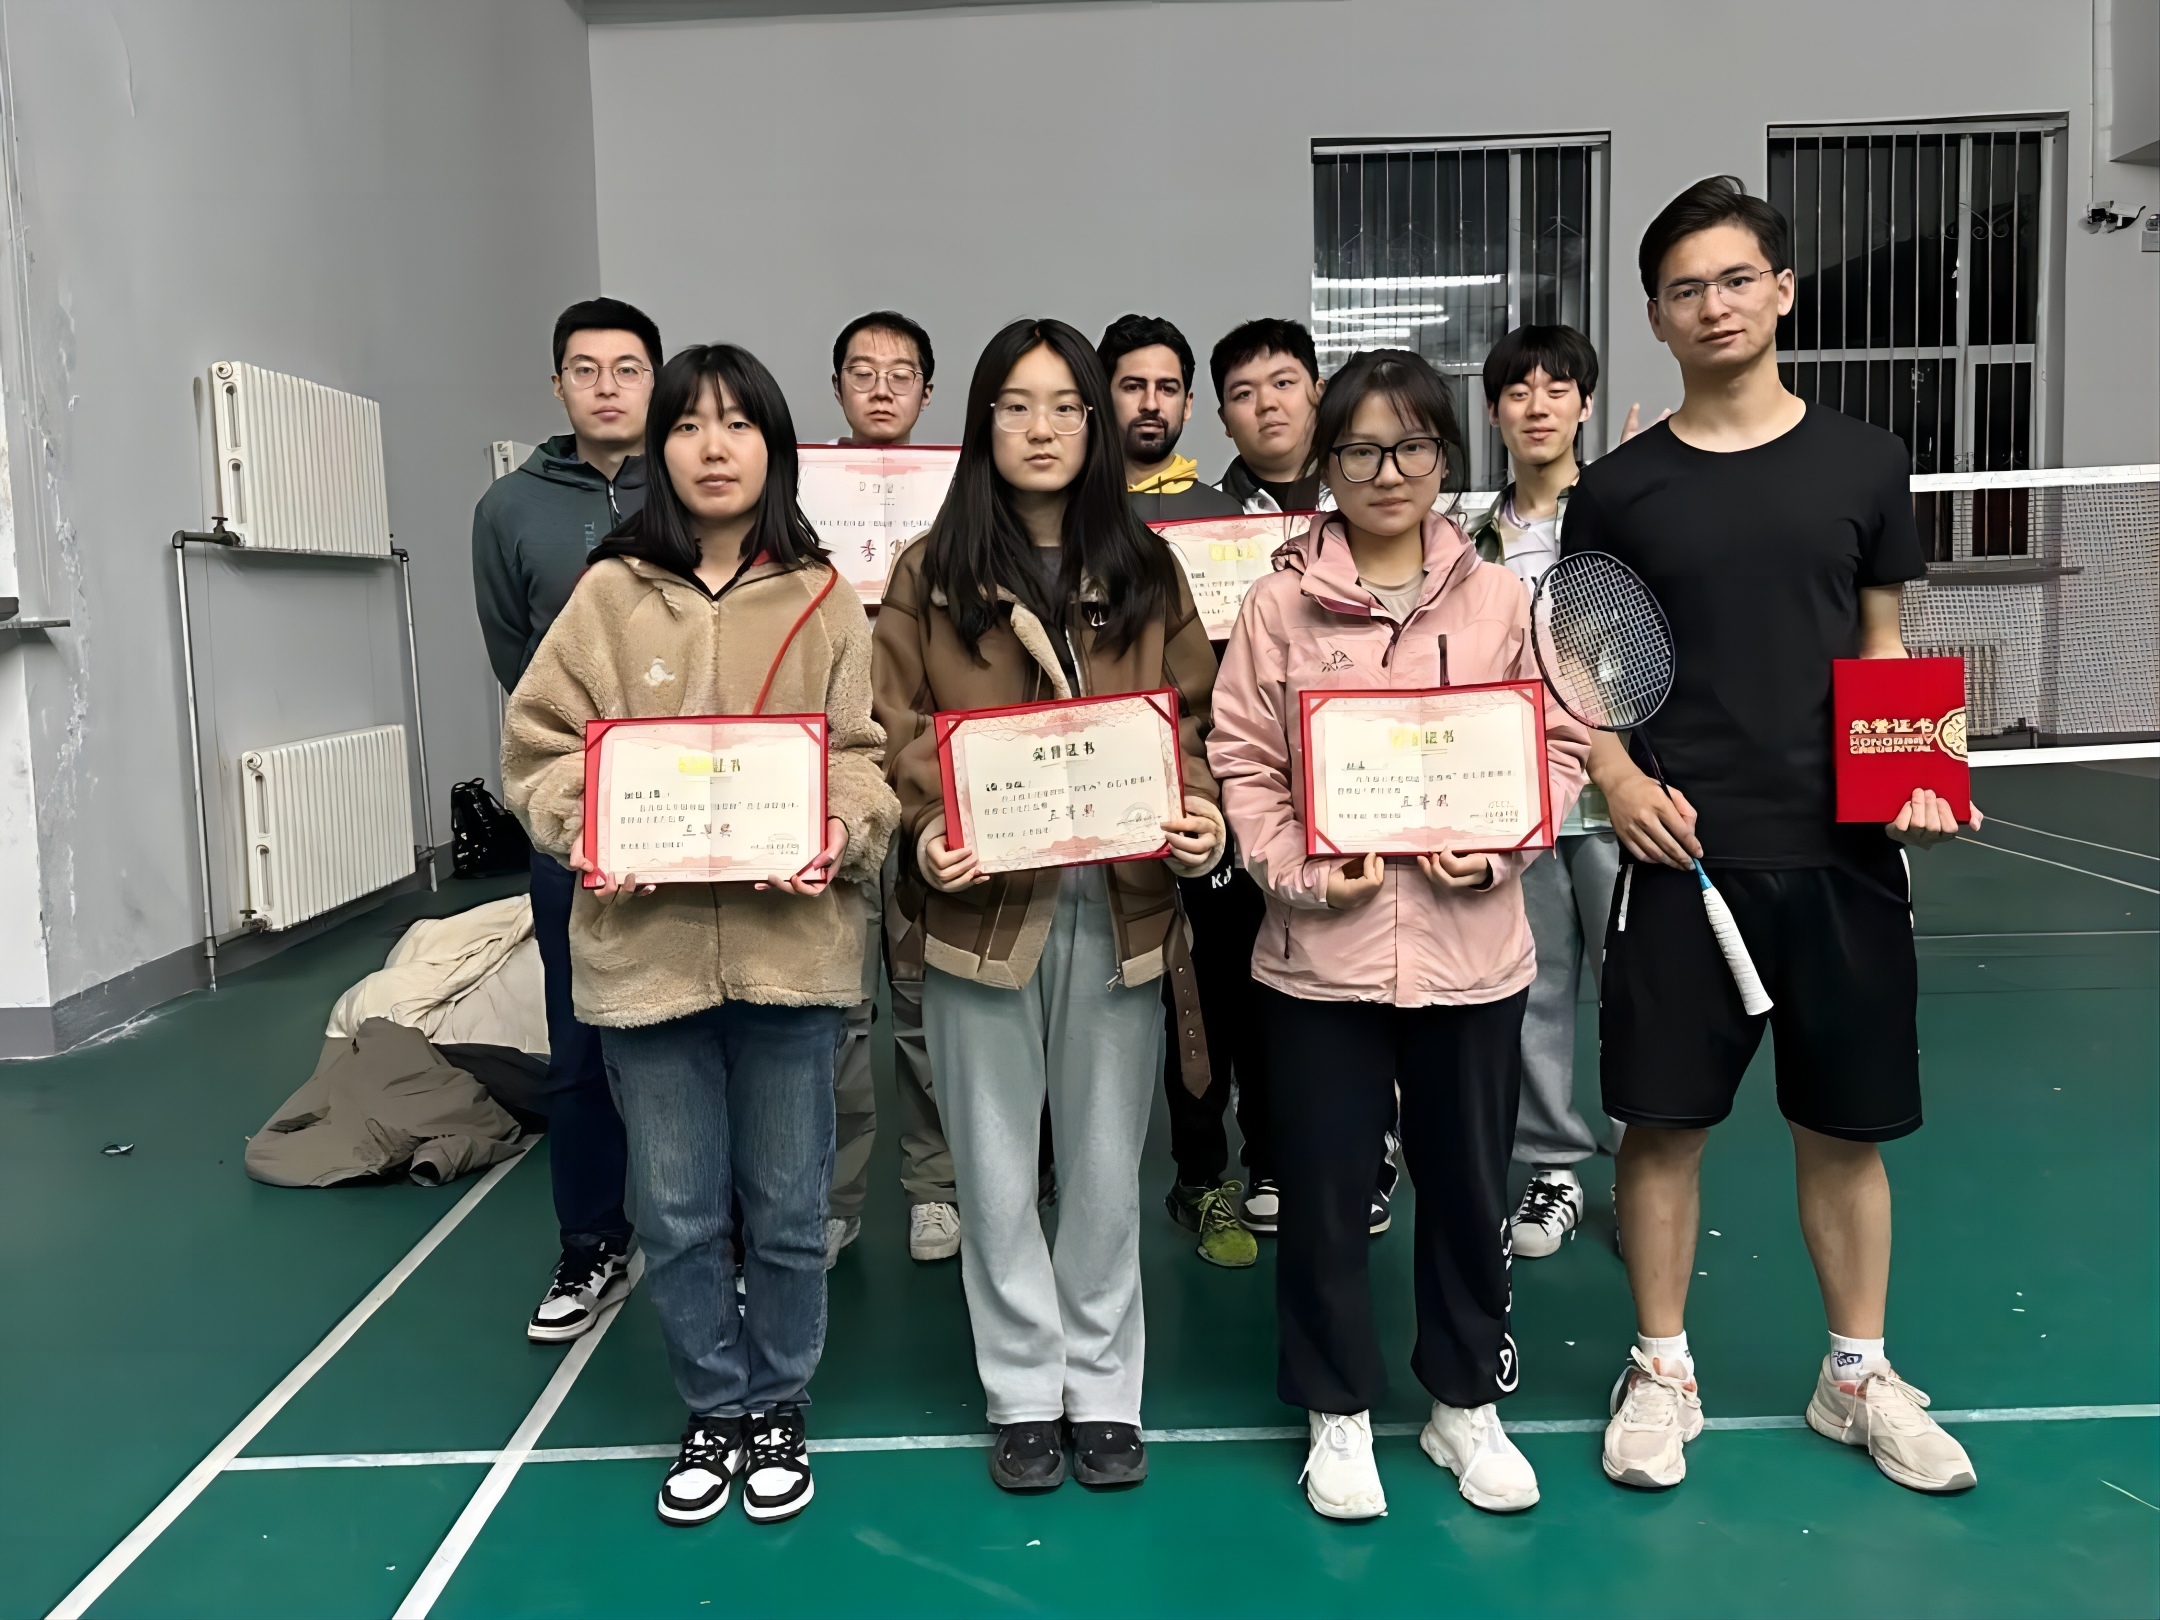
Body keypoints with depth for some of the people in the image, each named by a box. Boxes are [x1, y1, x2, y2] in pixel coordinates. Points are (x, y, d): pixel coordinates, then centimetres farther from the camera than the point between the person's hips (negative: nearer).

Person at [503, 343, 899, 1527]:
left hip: (789, 943, 0)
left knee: (785, 1207, 13)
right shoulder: (610, 594, 1)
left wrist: (842, 831, -19)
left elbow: (867, 749, 0)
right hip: (646, 947, 1)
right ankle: (714, 1408, 35)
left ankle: (777, 1407, 35)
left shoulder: (825, 598, 1)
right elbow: (542, 747, 2)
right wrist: (590, 834, -16)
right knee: (676, 1212, 12)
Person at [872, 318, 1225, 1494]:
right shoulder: (931, 571, 3)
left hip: (1118, 901, 1)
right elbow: (895, 726, -2)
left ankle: (1103, 1391, 28)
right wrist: (923, 831, -19)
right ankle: (1025, 1395, 26)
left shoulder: (1146, 570, 8)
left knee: (1106, 1162, 12)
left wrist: (1201, 816, -13)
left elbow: (1190, 718, 5)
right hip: (984, 902, -1)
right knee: (996, 1167, 9)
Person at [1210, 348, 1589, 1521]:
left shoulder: (1498, 598, 2)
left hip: (1469, 946, 2)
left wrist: (1496, 846, -11)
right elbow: (1241, 760, -3)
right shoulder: (1279, 602, -1)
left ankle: (1465, 1404, 35)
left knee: (1468, 1183, 14)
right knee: (1324, 1188, 9)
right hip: (1319, 951, -1)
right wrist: (1296, 868, -16)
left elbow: (1558, 744, 4)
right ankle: (1338, 1414, 29)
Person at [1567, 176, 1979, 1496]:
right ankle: (1663, 1372, 23)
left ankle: (1860, 1375, 30)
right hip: (1685, 852, -1)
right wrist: (1619, 778, -10)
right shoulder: (1618, 489, 3)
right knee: (1664, 1123, 4)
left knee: (1848, 1128, 11)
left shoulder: (1864, 463, 7)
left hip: (1845, 850, 2)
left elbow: (1885, 653, 11)